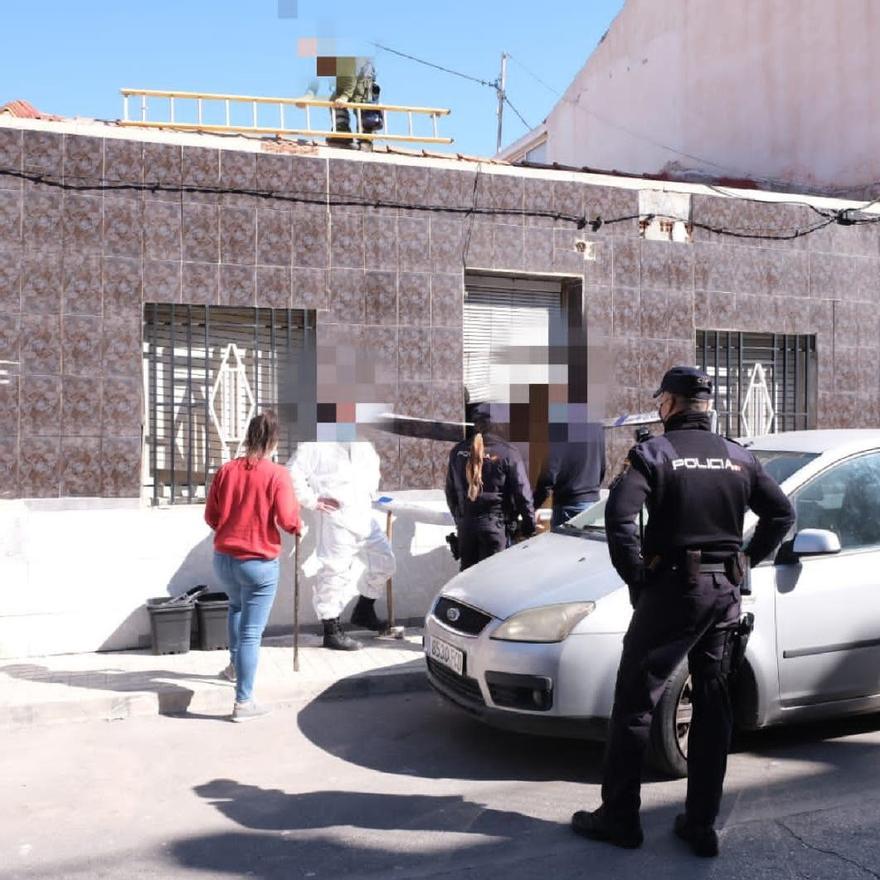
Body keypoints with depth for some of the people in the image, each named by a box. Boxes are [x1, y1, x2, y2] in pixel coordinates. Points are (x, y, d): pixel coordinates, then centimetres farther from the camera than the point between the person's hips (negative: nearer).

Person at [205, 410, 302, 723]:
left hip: (223, 558, 5)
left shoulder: (226, 470, 1)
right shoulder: (277, 474, -13)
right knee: (251, 632, 1)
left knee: (237, 606, 34)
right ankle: (243, 703, 6)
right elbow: (287, 519, -18)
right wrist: (298, 527, 5)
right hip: (260, 563, -5)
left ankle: (234, 665, 42)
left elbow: (210, 516, 7)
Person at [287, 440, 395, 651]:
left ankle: (364, 611, 32)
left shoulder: (361, 443, 11)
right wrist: (312, 501, -12)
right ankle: (332, 632, 9)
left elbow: (372, 463, 30)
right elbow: (294, 473, -15)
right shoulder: (317, 444, -11)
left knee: (384, 561, 13)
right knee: (335, 572, -3)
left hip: (364, 516, 8)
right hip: (336, 518, -8)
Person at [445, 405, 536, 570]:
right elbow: (522, 492, -8)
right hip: (495, 525, -4)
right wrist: (529, 525, 2)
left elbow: (450, 491, 13)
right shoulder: (507, 453, -8)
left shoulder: (458, 451, 6)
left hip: (465, 524, 4)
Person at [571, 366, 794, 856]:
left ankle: (619, 817, 10)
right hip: (726, 593, 6)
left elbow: (619, 515, -21)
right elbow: (782, 513, 12)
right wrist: (746, 561, 14)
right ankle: (702, 824, 18)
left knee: (634, 704, 3)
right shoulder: (740, 458, 9)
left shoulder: (655, 453, -8)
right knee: (713, 706, 12)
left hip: (673, 587, -6)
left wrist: (636, 577, -11)